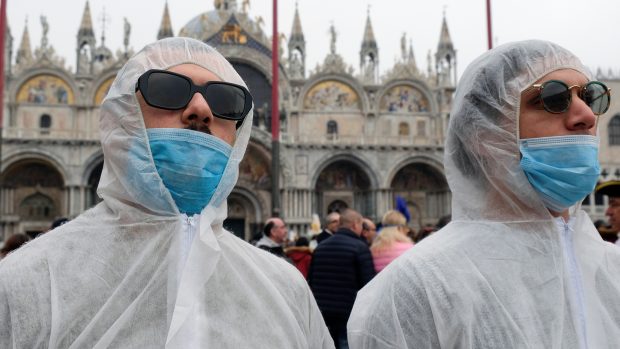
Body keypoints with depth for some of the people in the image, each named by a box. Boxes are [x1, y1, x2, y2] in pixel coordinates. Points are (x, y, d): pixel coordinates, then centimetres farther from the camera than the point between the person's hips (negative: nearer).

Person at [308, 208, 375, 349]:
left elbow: (311, 280, 16)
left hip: (321, 313, 6)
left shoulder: (320, 247, 11)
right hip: (349, 314, -6)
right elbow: (369, 284, -14)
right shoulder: (360, 248, -10)